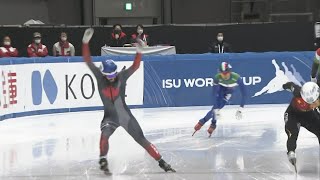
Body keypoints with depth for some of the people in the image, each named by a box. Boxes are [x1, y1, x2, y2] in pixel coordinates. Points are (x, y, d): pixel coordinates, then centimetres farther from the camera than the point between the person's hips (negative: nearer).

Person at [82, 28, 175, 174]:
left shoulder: (121, 76, -10)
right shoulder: (99, 77, -8)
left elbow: (135, 66, -20)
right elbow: (88, 60, -16)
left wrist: (139, 52, -36)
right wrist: (85, 42, -26)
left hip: (125, 116, 0)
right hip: (110, 117, 0)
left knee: (142, 140, 3)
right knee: (105, 133, -31)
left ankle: (162, 163, 11)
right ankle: (103, 161, -20)